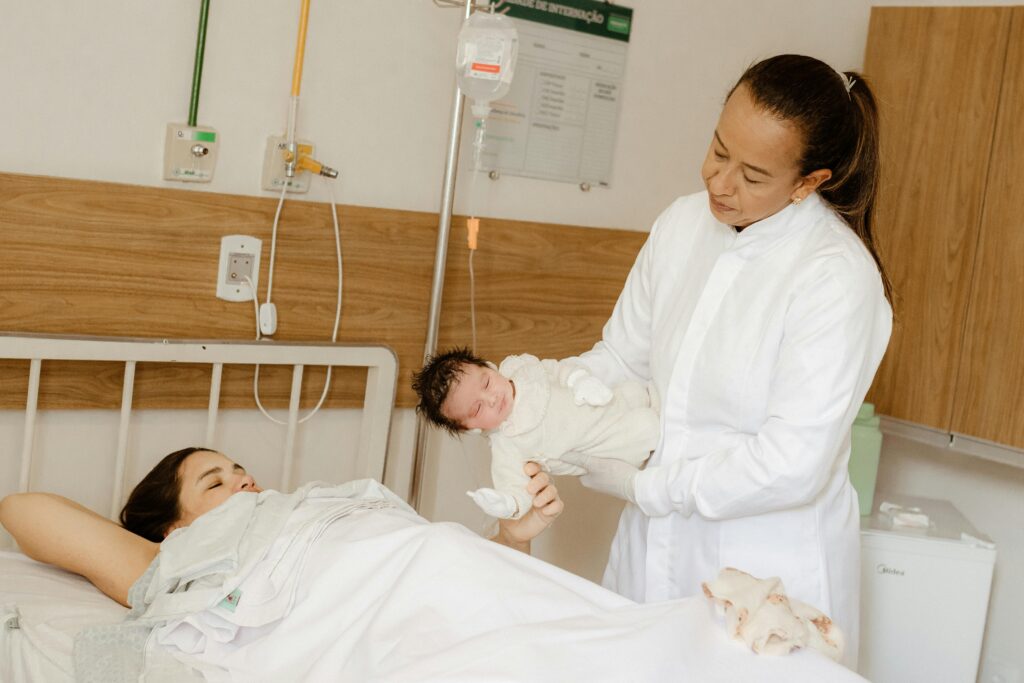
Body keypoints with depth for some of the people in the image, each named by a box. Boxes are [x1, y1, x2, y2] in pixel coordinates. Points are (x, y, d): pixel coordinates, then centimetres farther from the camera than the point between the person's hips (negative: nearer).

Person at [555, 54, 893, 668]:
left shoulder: (838, 279, -20)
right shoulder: (684, 224, 0)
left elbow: (791, 466, -23)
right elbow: (623, 354, 9)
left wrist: (640, 484, -16)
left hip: (765, 576, -6)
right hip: (654, 553, 6)